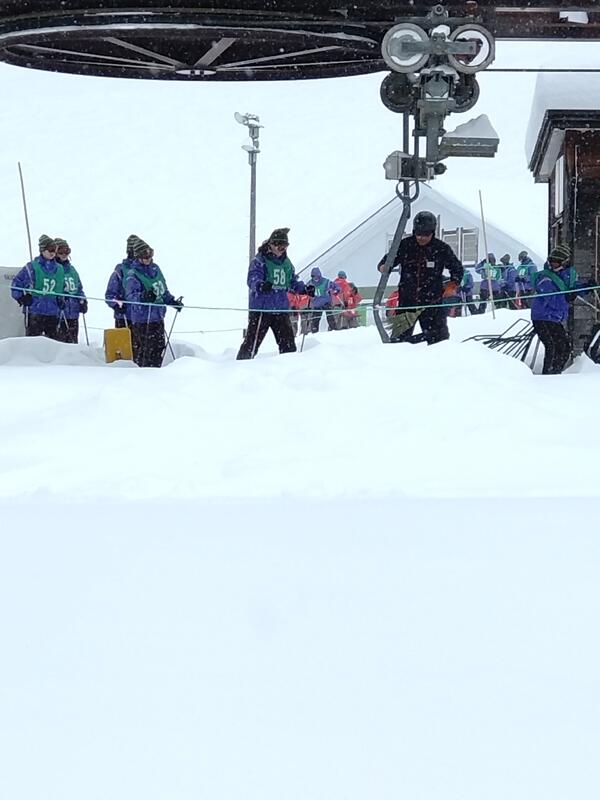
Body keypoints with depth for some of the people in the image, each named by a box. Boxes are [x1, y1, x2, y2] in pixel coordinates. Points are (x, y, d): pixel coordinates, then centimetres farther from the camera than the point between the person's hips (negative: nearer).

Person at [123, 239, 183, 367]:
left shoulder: (155, 269, 12)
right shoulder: (132, 274, -11)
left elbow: (163, 290, 26)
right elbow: (131, 295, -23)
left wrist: (172, 301, 18)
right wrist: (143, 297, -41)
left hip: (158, 317, 8)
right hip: (141, 319, -8)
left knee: (159, 347, 13)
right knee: (144, 350, -10)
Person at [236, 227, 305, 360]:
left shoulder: (287, 263, 15)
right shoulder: (259, 260, -6)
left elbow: (293, 282, 25)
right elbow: (252, 279, -20)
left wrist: (304, 289, 7)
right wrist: (260, 285, -42)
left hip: (281, 310, 6)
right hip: (261, 309, -6)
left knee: (288, 343, 7)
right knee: (252, 341, -5)